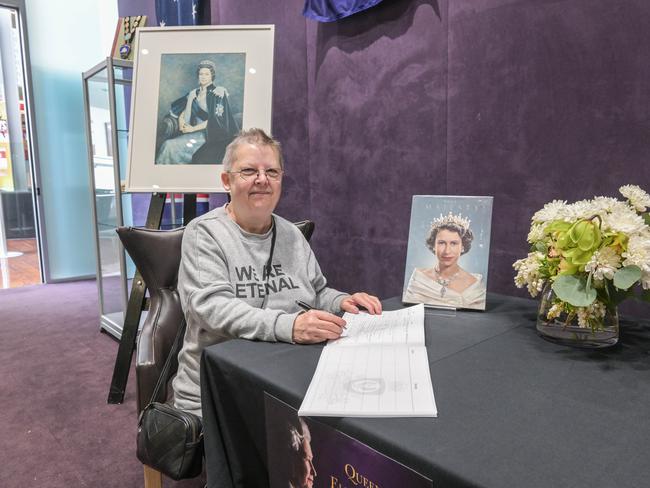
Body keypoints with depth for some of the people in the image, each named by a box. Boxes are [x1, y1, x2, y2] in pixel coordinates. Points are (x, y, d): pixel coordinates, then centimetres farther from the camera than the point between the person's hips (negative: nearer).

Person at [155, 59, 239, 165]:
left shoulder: (218, 92, -2)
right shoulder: (194, 93, 15)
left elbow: (217, 118, -10)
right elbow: (180, 111, 19)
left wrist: (193, 128, -9)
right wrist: (181, 120, -6)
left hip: (211, 135, -6)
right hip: (196, 134, 6)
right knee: (167, 145, -18)